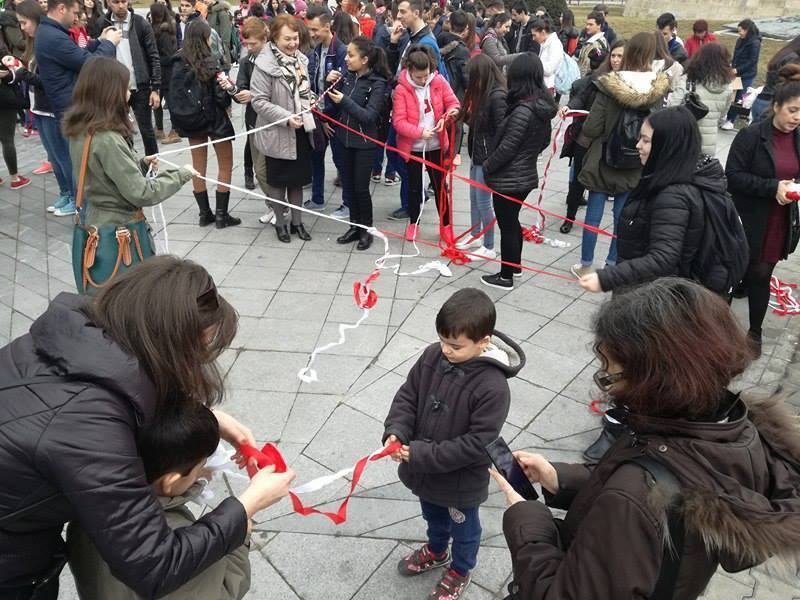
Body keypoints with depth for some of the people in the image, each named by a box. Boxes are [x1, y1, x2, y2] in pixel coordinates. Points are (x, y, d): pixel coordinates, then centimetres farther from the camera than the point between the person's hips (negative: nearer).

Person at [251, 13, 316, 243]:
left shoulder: (300, 59, 5)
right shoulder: (265, 64, -17)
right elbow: (259, 101, -18)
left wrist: (309, 115, 5)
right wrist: (286, 117, -26)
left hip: (301, 131, 6)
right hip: (278, 134, -6)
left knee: (298, 179, 15)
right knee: (278, 180, 10)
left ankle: (297, 221, 29)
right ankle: (280, 222, 26)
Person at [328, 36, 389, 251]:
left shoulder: (377, 83, -14)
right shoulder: (348, 76, 2)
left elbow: (369, 115, -20)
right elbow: (336, 105, 10)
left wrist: (345, 101, -25)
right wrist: (330, 85, -6)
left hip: (364, 142, -6)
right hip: (345, 138, 6)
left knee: (361, 188, 0)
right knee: (348, 186, 12)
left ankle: (366, 230, 18)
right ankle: (355, 226, 27)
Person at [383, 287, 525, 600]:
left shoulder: (492, 387, -32)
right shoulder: (433, 356, -16)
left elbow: (477, 443, -28)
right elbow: (407, 396, -5)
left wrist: (423, 455, -28)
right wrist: (396, 432, -22)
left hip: (461, 479, -5)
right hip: (424, 470, 5)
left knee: (463, 527, 25)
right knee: (433, 516, 33)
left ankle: (461, 569, 54)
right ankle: (436, 551, 63)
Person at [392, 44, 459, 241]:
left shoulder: (439, 82, -6)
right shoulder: (401, 89, -13)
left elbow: (454, 103, 1)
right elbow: (398, 122, -16)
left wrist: (448, 114, -22)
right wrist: (420, 132, -28)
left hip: (436, 145, 2)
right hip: (412, 147, -2)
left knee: (440, 185, 11)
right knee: (414, 186, 13)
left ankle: (446, 224, 24)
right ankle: (413, 223, 31)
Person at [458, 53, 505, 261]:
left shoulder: (497, 96, -20)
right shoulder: (482, 92, 7)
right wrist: (462, 113, -1)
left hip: (488, 156, -9)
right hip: (477, 152, 9)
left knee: (483, 200, 0)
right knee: (474, 197, 19)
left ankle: (489, 248, 13)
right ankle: (475, 236, 36)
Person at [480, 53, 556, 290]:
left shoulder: (523, 110, -24)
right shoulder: (542, 106, 3)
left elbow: (507, 147, -21)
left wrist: (487, 166, -8)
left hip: (508, 180, -9)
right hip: (526, 176, 9)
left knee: (507, 226, 4)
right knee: (512, 222, 24)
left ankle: (506, 277, 17)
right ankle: (515, 265, 40)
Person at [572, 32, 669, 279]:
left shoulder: (610, 85, -17)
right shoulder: (659, 89, -8)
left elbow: (590, 129, -16)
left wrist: (596, 124, 5)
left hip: (604, 161, -2)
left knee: (593, 215, 9)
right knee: (622, 217, 12)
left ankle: (586, 265, 19)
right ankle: (612, 265, 22)